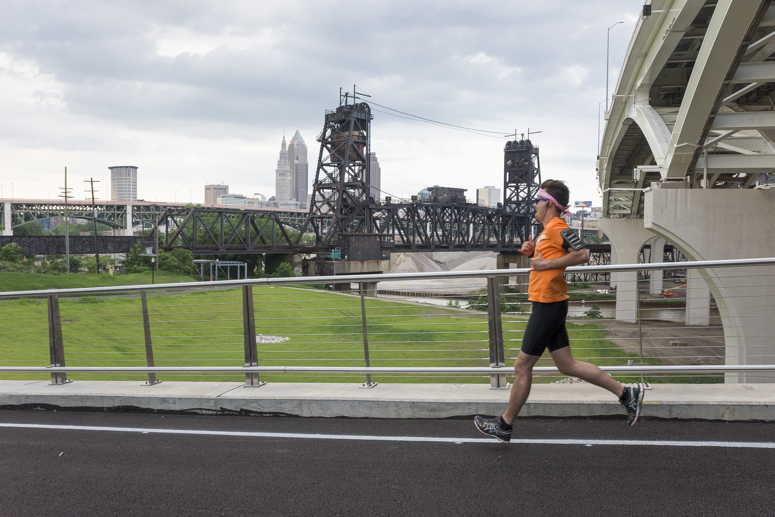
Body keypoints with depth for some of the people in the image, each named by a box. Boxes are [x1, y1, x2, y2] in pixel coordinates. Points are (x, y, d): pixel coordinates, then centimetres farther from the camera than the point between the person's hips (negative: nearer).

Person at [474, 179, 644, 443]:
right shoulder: (548, 231, 17)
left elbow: (582, 255, -25)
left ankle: (505, 425, 10)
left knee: (522, 365, -1)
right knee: (567, 365, 12)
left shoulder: (558, 228, -14)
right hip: (549, 304, 10)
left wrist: (546, 263, -21)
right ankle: (625, 393, 15)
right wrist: (533, 253, 10)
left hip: (548, 305, -10)